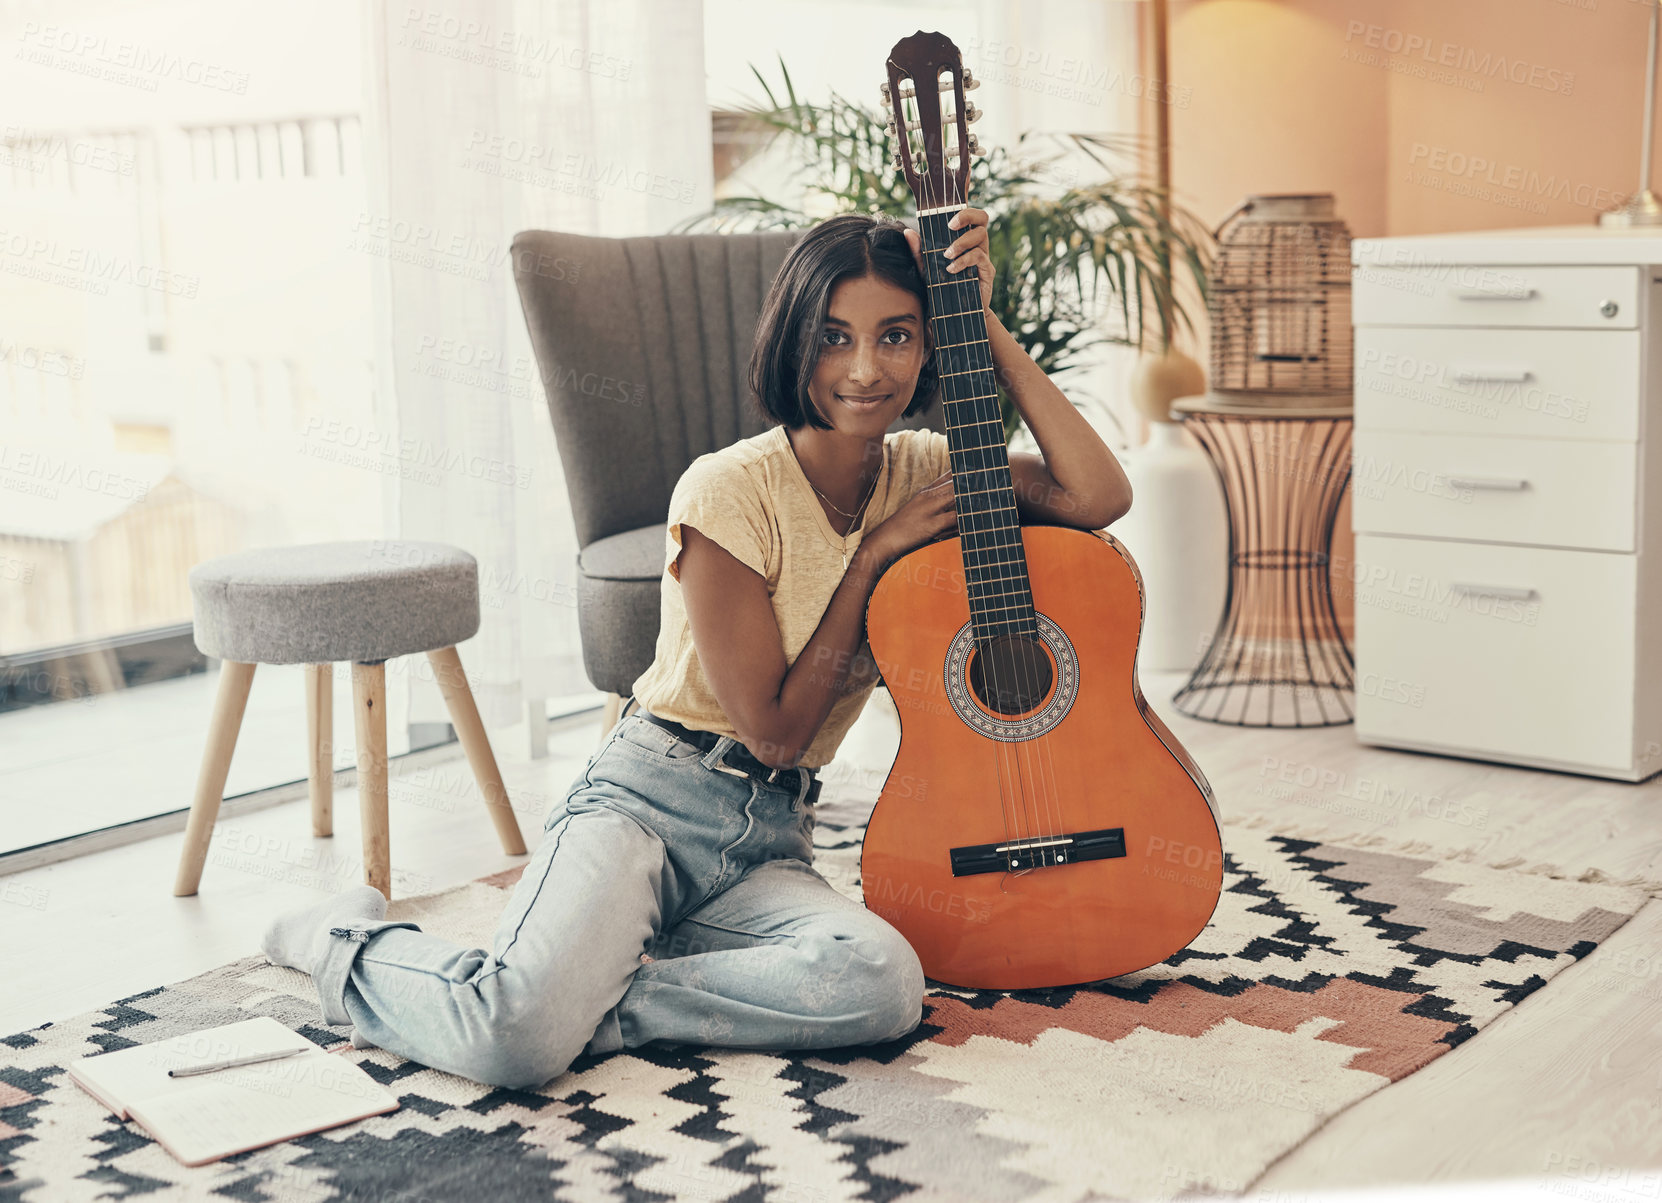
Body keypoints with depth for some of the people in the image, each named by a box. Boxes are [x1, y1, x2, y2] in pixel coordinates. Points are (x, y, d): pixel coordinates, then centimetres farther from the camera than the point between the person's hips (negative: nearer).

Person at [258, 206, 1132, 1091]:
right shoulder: (730, 491, -12)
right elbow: (773, 728, -11)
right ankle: (356, 943, 3)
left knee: (884, 984, -30)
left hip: (767, 845, 5)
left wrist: (990, 328, -8)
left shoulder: (924, 471, 7)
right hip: (646, 800, -4)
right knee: (515, 1035, -30)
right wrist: (874, 556, -10)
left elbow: (1101, 498, -7)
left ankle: (593, 996, -15)